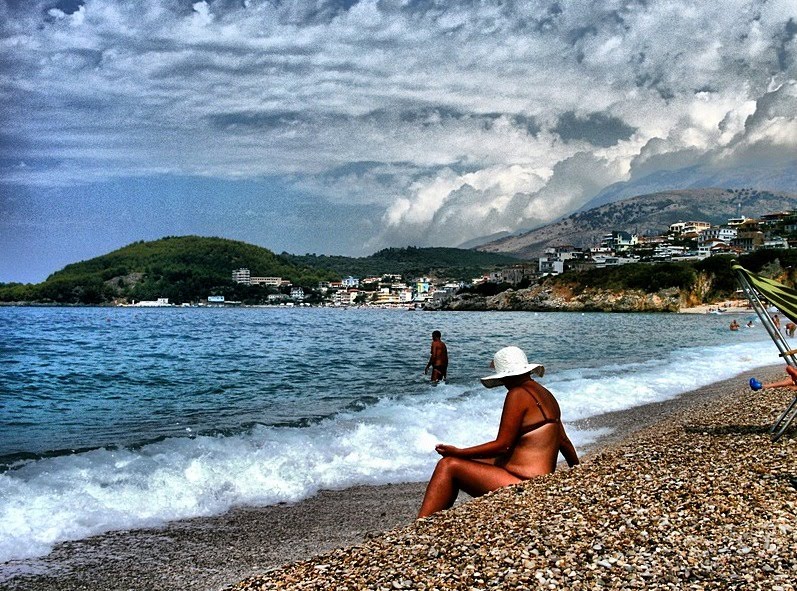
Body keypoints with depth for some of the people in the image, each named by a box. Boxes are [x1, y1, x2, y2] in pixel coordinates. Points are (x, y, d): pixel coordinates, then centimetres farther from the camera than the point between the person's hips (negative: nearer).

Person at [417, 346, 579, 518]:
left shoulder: (518, 394, -14)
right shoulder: (547, 395, 12)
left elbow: (503, 445, -16)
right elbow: (564, 441, 20)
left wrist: (459, 452, -8)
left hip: (523, 484, -10)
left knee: (448, 466, -9)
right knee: (463, 464, 19)